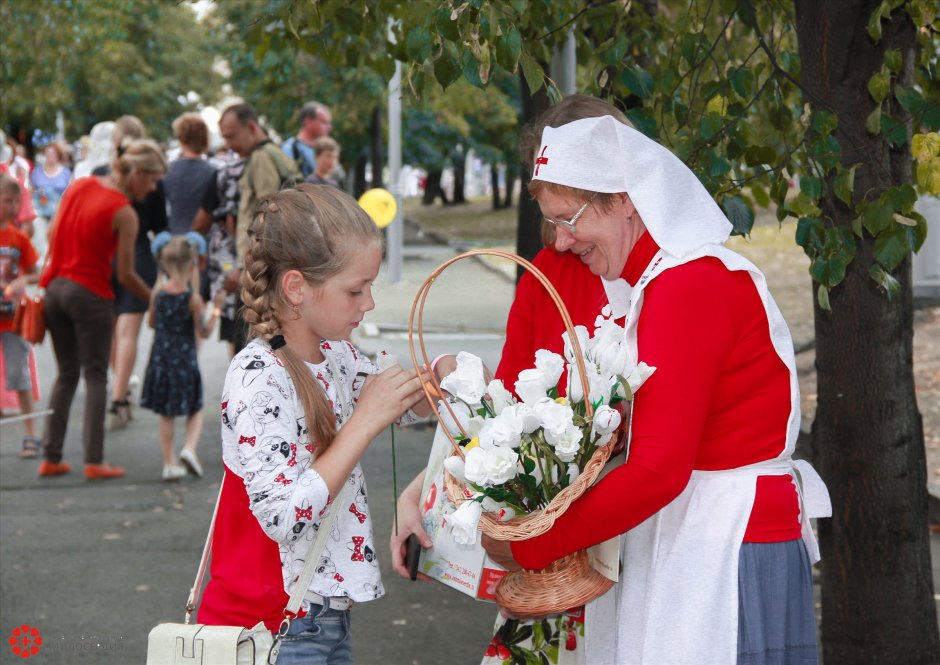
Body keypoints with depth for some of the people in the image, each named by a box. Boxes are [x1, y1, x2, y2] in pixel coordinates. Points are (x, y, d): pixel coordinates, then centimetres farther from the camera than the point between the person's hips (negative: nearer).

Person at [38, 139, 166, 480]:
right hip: (90, 295, -6)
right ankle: (94, 460, -1)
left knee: (66, 375, 14)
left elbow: (52, 234, 11)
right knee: (95, 377, 3)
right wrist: (156, 300, 2)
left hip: (55, 286, 6)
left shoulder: (79, 185, 6)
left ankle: (51, 457, 13)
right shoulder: (124, 214, -13)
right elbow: (126, 275, -10)